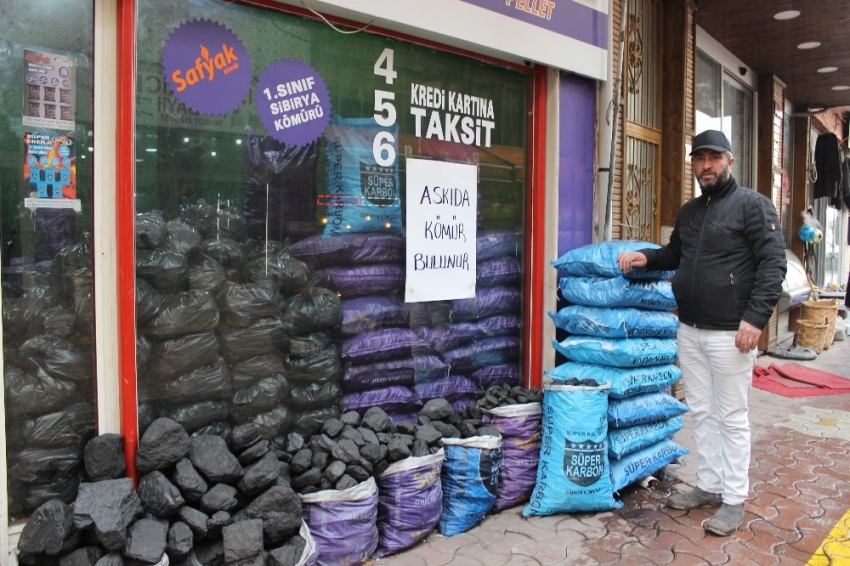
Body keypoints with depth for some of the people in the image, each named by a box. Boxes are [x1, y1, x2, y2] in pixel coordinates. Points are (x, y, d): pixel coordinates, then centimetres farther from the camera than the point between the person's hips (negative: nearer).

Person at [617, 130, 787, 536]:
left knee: (731, 418, 2)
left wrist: (755, 318, -21)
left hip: (730, 334, -7)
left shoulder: (753, 204, -5)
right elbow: (674, 254, 28)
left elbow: (773, 263, -12)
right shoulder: (688, 211, 16)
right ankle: (709, 486, 28)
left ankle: (734, 500, 15)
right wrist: (644, 256, 7)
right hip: (689, 331, 7)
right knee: (701, 412, 14)